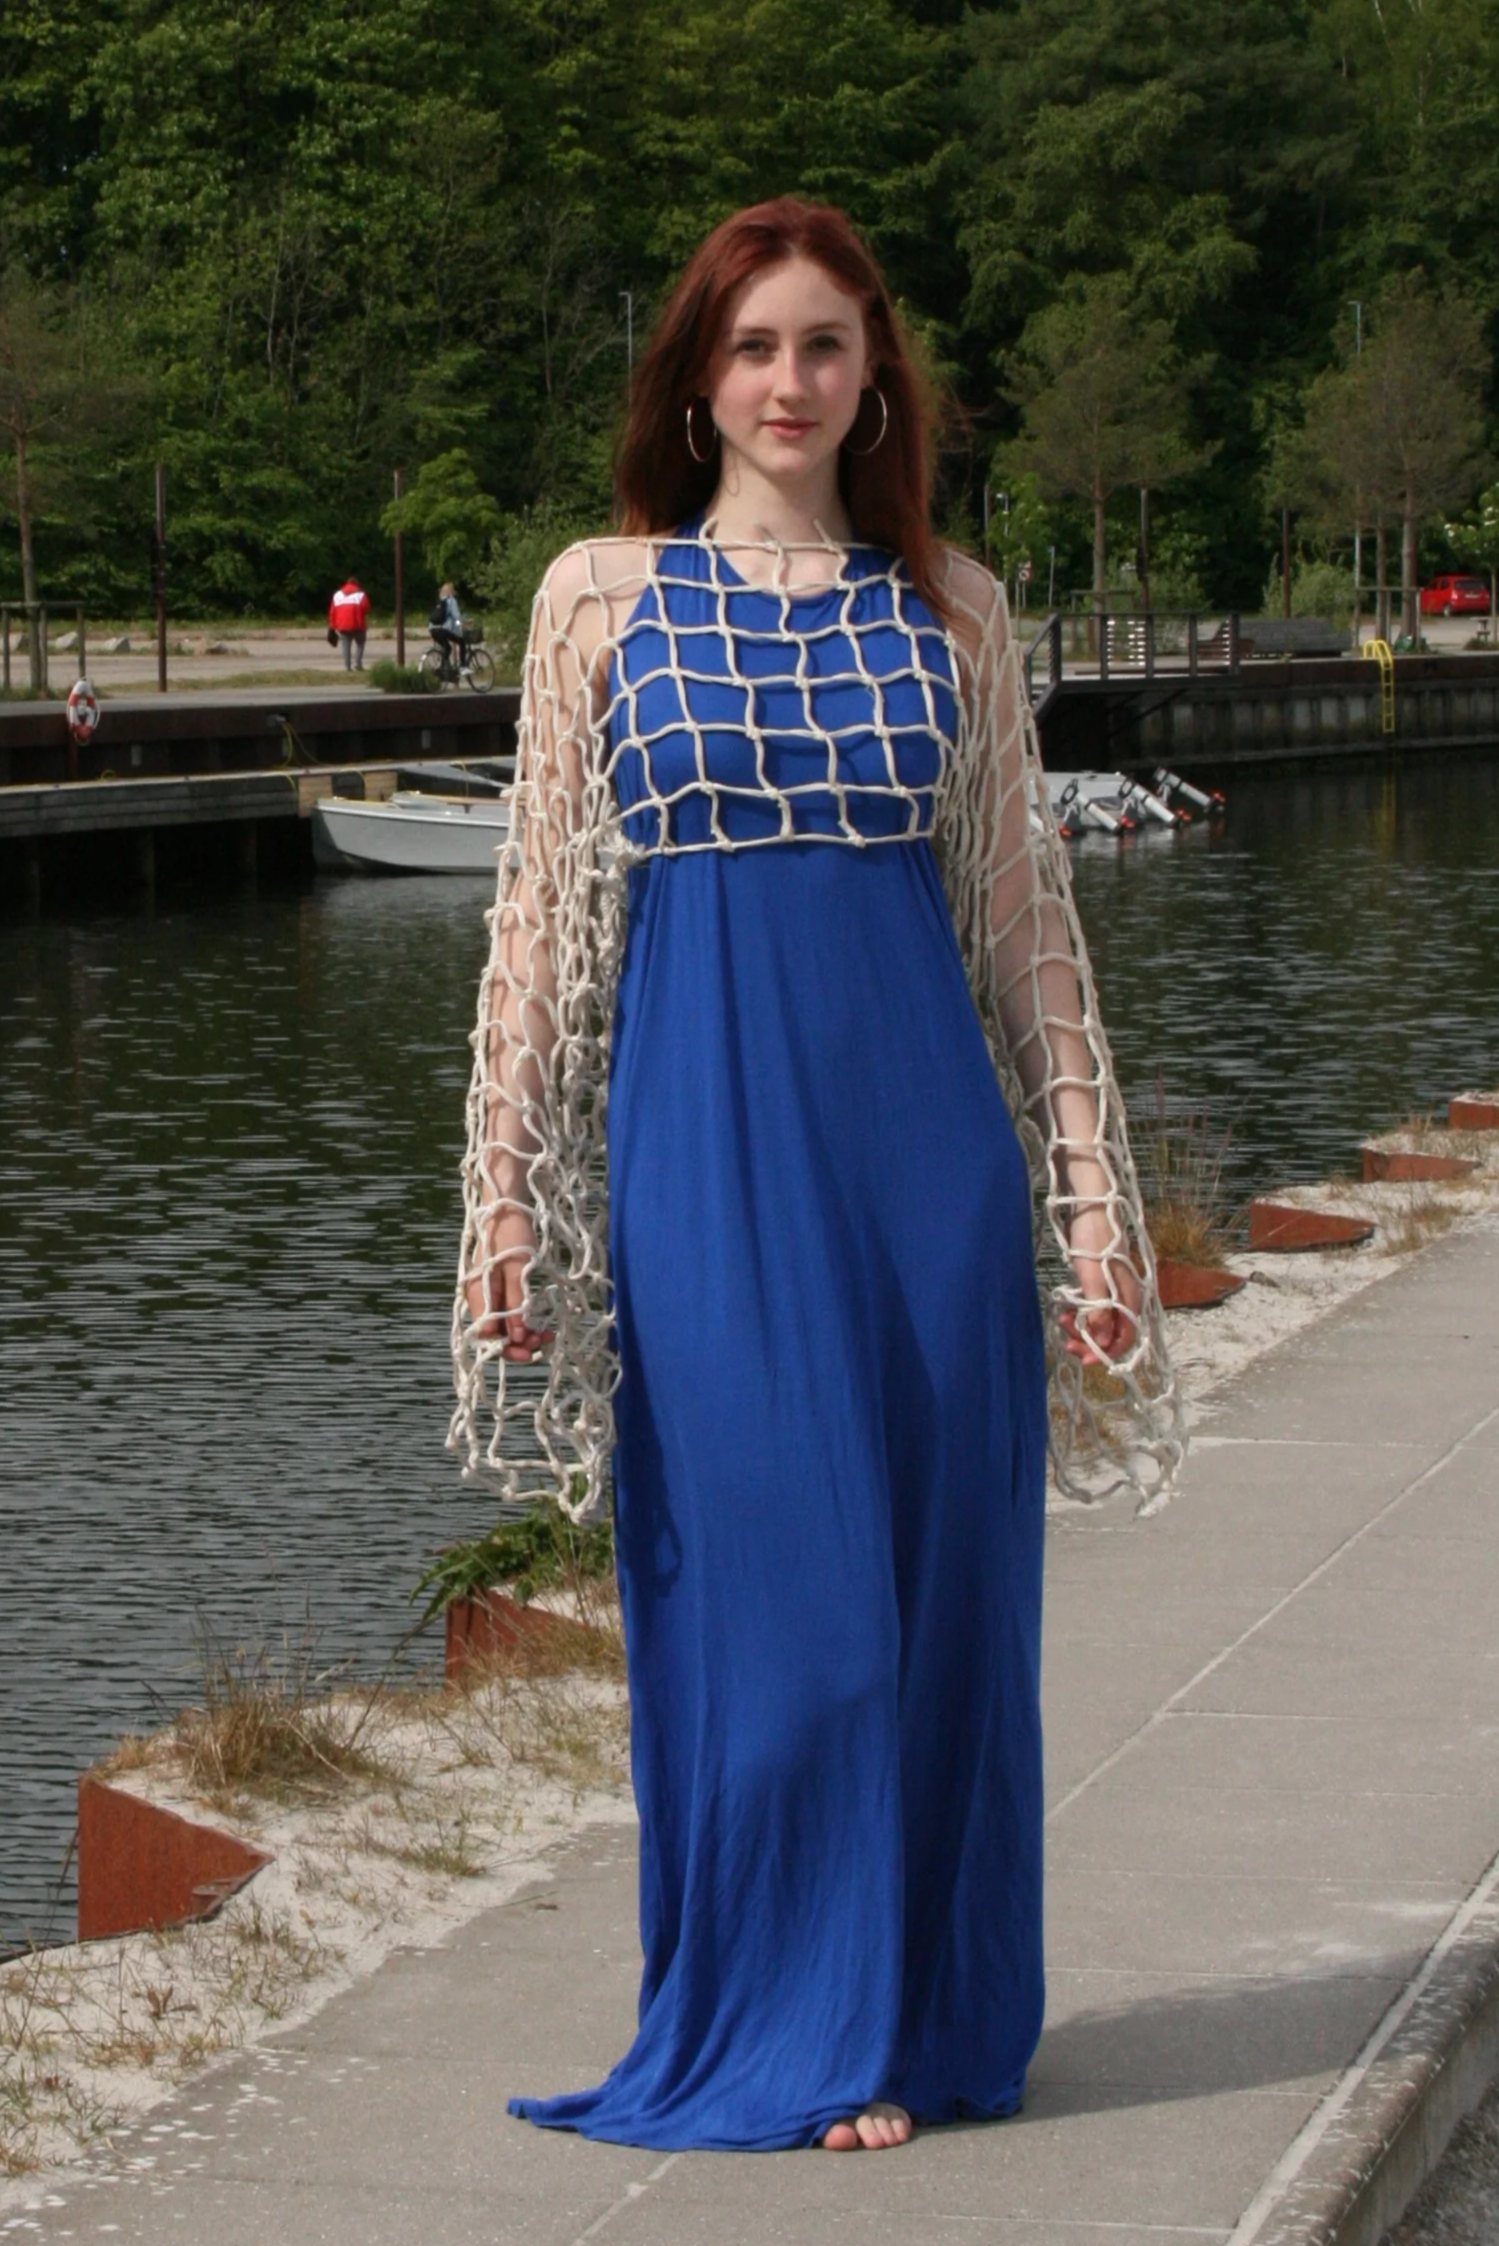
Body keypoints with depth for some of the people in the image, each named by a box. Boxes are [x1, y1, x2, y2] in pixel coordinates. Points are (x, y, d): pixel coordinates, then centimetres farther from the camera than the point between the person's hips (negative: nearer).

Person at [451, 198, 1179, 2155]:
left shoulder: (951, 606, 9)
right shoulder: (603, 595, 5)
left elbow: (1025, 916, 9)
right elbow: (546, 912, 5)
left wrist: (1094, 1192, 5)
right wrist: (508, 1196, 0)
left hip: (926, 1138, 2)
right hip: (702, 1142, -2)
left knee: (940, 1576, 4)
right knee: (757, 1577, 0)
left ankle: (922, 2019, 18)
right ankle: (771, 2022, 14)